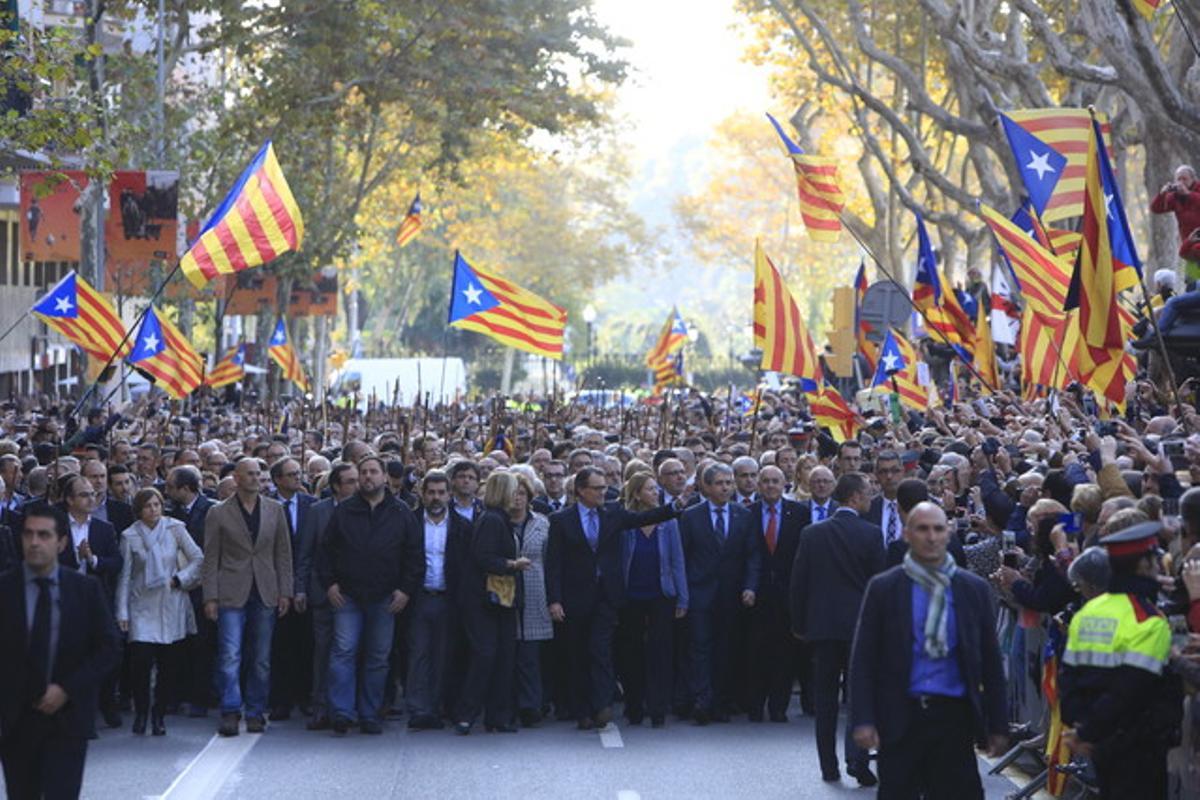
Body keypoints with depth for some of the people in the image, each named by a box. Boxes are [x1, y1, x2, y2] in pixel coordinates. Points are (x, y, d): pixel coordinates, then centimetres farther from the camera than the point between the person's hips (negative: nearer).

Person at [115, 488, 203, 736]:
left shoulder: (174, 529, 1)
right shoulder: (130, 536, 0)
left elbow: (198, 559, 5)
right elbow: (125, 576, 1)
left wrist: (179, 579, -7)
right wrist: (122, 612, -1)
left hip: (172, 605, 1)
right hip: (142, 606, -1)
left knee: (170, 664, 0)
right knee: (140, 661, -11)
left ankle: (159, 715, 14)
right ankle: (140, 713, 7)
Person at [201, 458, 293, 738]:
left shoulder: (274, 510, 9)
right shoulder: (218, 513, 2)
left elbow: (283, 554, 10)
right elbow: (211, 558, 2)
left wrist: (285, 592, 3)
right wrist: (210, 597, -5)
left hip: (265, 594, 3)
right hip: (231, 595, -2)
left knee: (261, 659, 5)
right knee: (229, 655, -10)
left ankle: (256, 712, 13)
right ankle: (230, 712, -8)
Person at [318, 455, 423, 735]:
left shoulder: (402, 514, 5)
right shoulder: (343, 512, 6)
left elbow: (415, 555, 6)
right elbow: (325, 551, 10)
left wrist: (406, 590, -2)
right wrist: (329, 583, 0)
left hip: (385, 599, 1)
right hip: (348, 596, 0)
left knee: (378, 657, 4)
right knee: (343, 651, -11)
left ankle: (369, 715, 11)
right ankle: (342, 712, -12)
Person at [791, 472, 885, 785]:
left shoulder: (812, 534, 0)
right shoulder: (871, 534, -8)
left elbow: (798, 582, 2)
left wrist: (799, 624, 12)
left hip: (822, 625, 3)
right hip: (860, 625, -2)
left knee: (825, 697, 10)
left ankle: (829, 766, 12)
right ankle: (857, 760, -10)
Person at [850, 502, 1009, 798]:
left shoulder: (974, 590, 6)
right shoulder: (883, 588, 2)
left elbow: (991, 660, 9)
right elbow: (863, 660, 1)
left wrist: (998, 725, 6)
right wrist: (863, 719, -8)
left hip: (953, 716, 1)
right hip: (900, 717, -1)